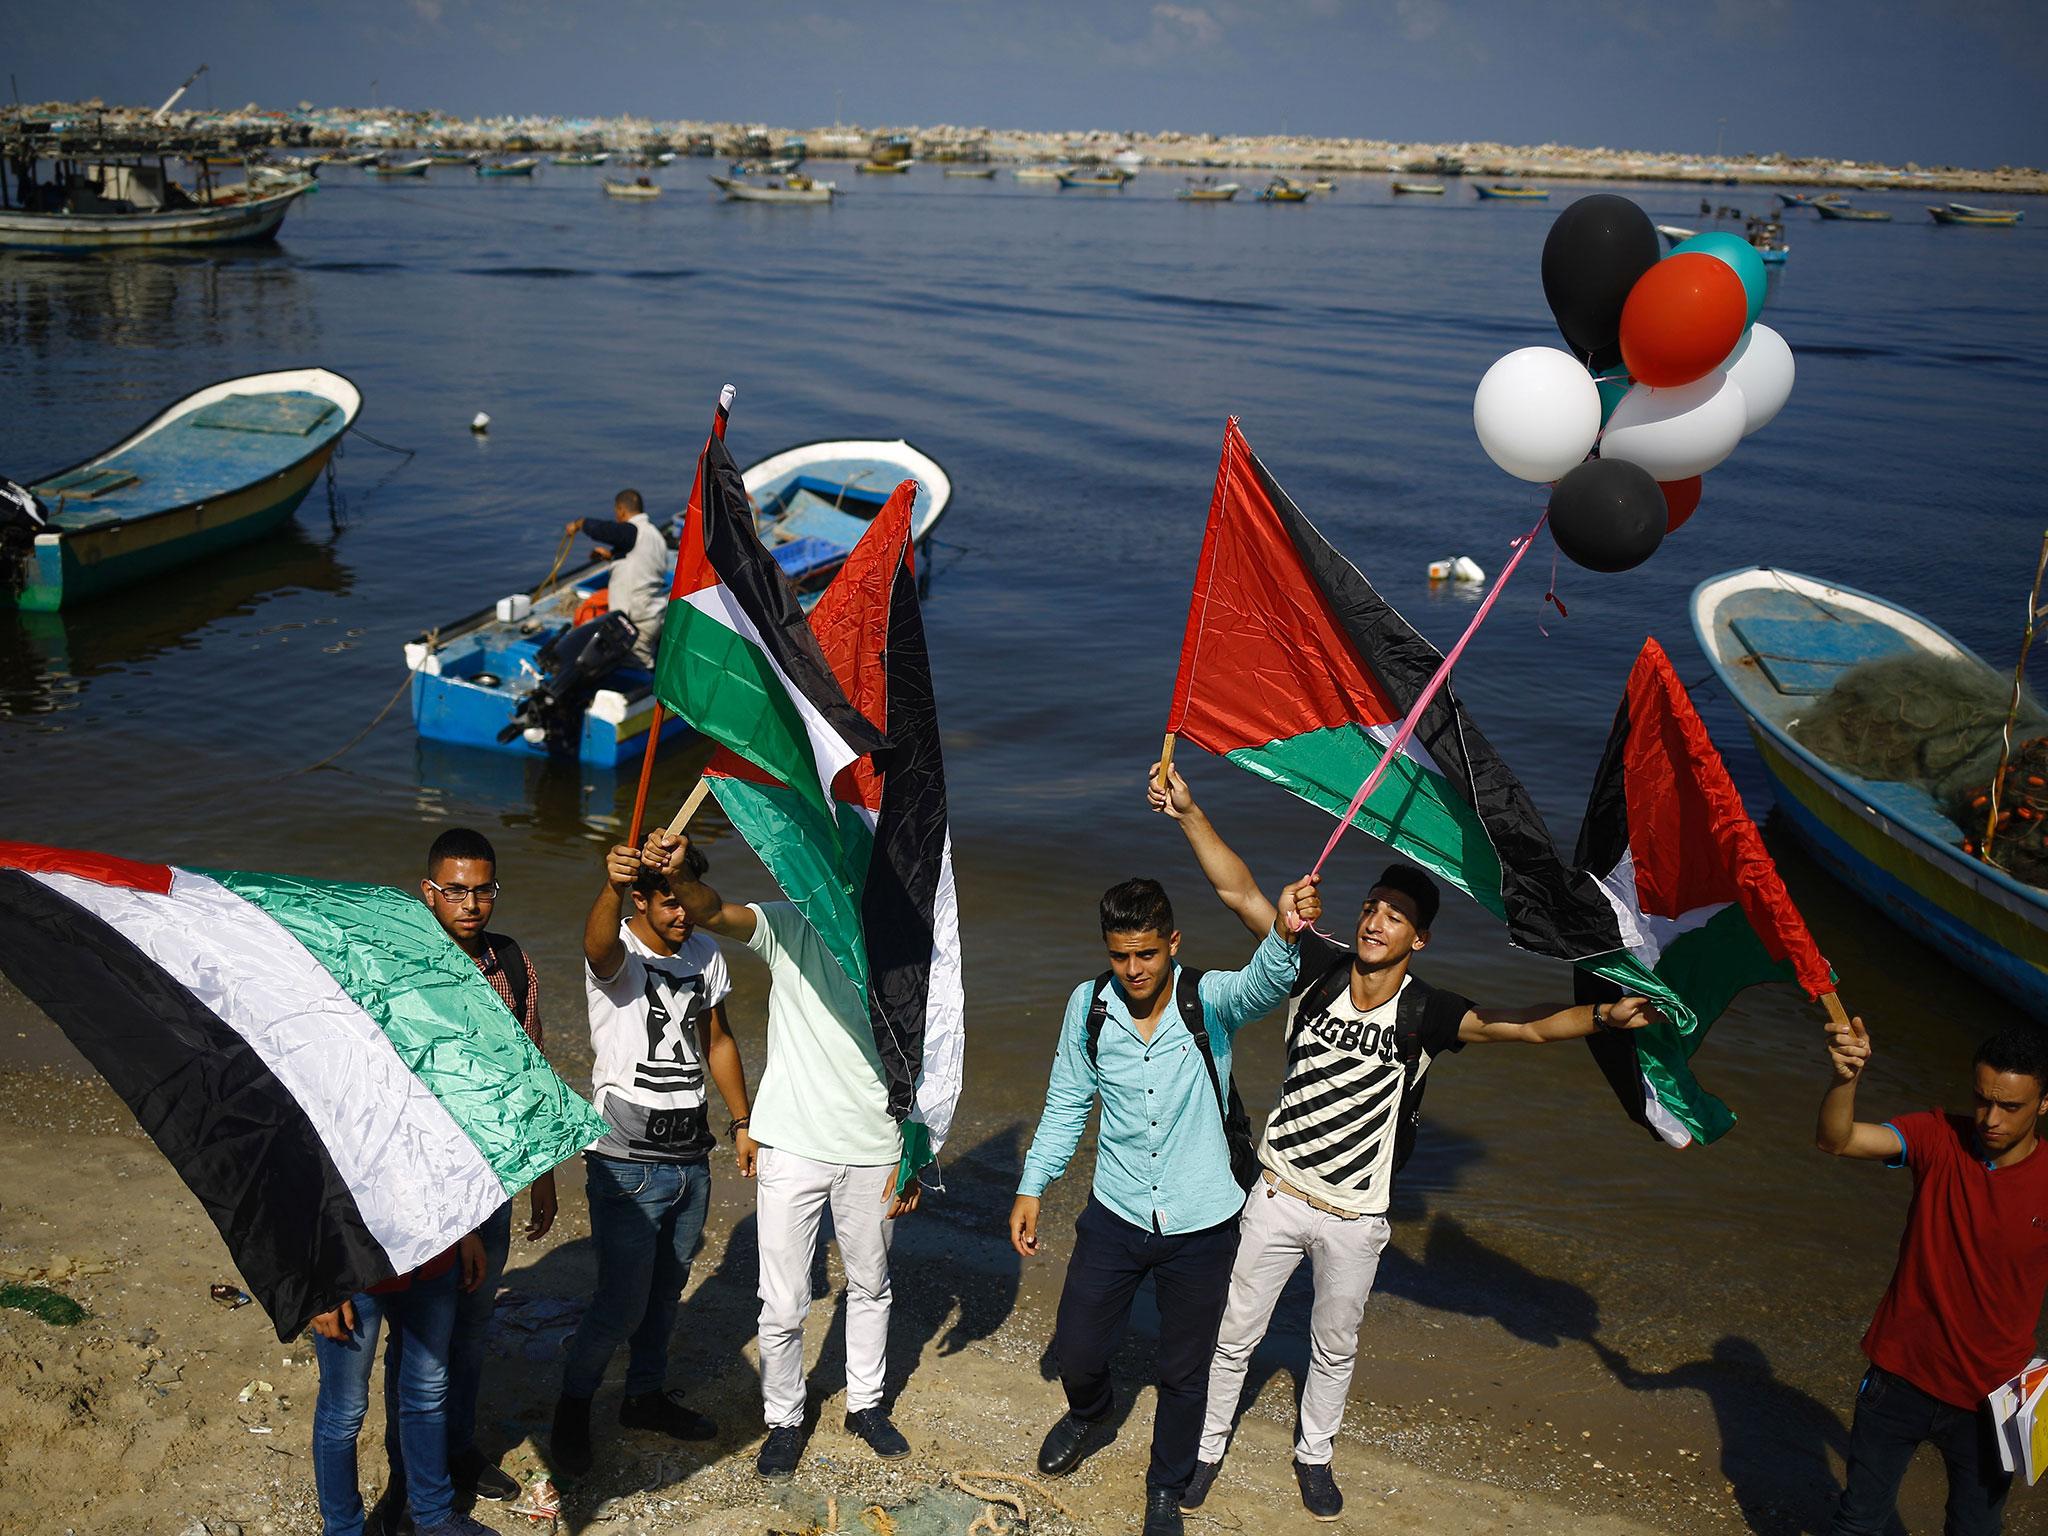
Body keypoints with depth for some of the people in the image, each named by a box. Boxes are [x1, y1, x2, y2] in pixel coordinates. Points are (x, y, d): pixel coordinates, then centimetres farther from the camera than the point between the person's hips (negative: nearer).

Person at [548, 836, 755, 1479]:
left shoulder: (705, 954, 5)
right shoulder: (619, 953, -15)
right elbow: (599, 942, -42)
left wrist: (742, 1122, 15)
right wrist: (611, 885, -63)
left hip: (691, 1157, 6)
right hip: (627, 1164, -6)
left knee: (666, 1291, 18)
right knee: (622, 1304, -4)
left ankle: (646, 1395, 38)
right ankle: (573, 1407, 19)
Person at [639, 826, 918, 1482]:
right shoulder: (789, 928, -8)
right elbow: (713, 914, -26)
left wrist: (912, 1161, 1)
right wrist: (681, 872, -48)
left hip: (873, 1151, 2)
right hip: (793, 1149, -2)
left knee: (870, 1286, 21)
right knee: (783, 1304, 4)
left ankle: (865, 1404, 43)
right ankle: (783, 1420, 28)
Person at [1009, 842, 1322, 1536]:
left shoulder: (1209, 999, -17)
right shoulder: (1088, 1005, -8)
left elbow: (1264, 983, -41)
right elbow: (1066, 1104, 4)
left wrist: (1285, 933, -63)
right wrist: (1032, 1187, -1)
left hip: (1201, 1225, -2)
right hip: (1116, 1216, 2)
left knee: (1184, 1370, 14)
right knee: (1076, 1347, 14)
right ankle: (1088, 1417, 51)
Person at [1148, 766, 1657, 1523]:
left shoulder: (1426, 1013, -13)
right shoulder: (1317, 968, -12)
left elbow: (1527, 1026, -21)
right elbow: (1240, 891, -16)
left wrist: (1602, 1015, -38)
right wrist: (1189, 813, -24)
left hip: (1354, 1219, 0)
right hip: (1278, 1197, 0)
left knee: (1334, 1348, 21)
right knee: (1235, 1336, 13)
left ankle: (1314, 1454, 46)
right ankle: (1208, 1448, 36)